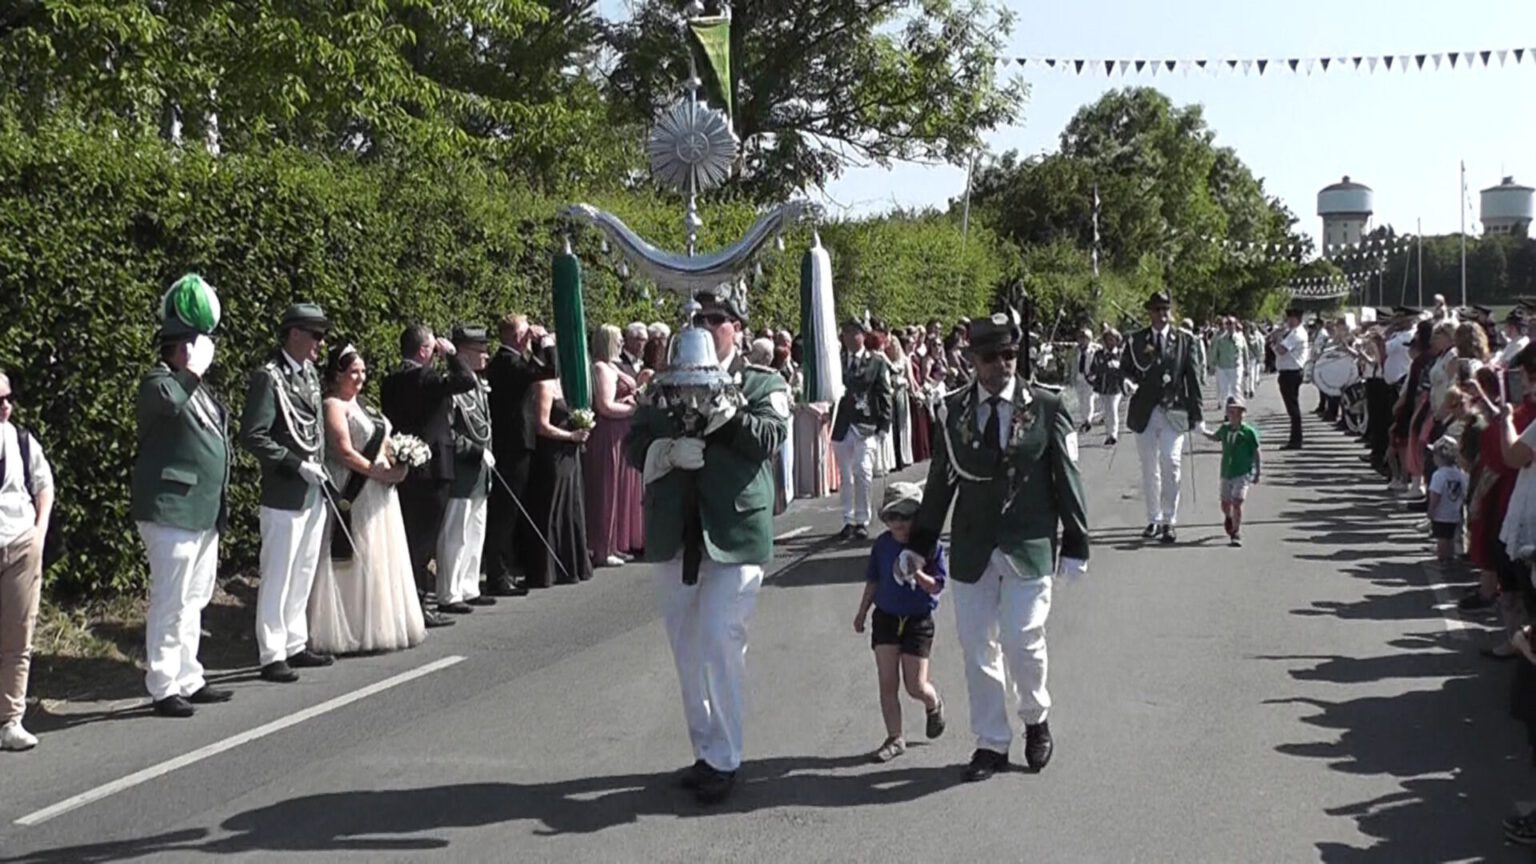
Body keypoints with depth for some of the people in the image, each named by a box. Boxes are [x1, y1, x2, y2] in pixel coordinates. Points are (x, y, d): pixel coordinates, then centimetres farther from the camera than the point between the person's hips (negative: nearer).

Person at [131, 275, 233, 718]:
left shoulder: (199, 388, 18)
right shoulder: (159, 382, -10)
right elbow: (168, 401, -36)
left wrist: (222, 503, 25)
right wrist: (194, 368, -24)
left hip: (204, 512, 9)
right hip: (171, 511, -9)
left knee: (194, 601, 15)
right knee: (170, 603, -5)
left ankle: (189, 679, 23)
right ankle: (163, 688, 2)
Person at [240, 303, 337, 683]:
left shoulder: (310, 374, 12)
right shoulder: (268, 377, -13)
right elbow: (253, 436, -18)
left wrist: (321, 470, 12)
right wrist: (297, 465, -18)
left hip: (314, 493, 8)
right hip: (284, 495, -8)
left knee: (304, 574, 15)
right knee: (278, 577, -1)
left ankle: (296, 645, 25)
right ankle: (272, 656, 6)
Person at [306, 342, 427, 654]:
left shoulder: (360, 404, 17)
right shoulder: (334, 405, -9)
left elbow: (379, 443, 21)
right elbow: (344, 453, -17)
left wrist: (396, 464, 2)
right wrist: (381, 473, -18)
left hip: (377, 494, 9)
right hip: (353, 494, -9)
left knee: (379, 560, 12)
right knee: (355, 561, -4)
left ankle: (379, 625, 21)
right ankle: (351, 632, 3)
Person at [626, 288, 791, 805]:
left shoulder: (762, 385, 5)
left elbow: (772, 436, -11)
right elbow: (635, 445, 6)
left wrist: (725, 415, -25)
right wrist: (669, 450, -14)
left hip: (735, 530, -4)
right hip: (676, 533, 5)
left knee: (719, 642, -11)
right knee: (687, 649, 10)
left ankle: (723, 759, 0)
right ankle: (705, 752, 23)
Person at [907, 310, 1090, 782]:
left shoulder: (1046, 408, -2)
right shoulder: (953, 411, 3)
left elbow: (1067, 480, 1)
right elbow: (941, 481, 9)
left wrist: (1075, 544, -1)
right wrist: (919, 545, 9)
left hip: (1028, 548, -2)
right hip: (972, 549, 3)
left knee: (1022, 640, -6)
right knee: (978, 646, 6)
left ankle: (1036, 720, 24)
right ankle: (991, 743, 20)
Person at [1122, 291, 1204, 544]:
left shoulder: (1185, 340, 5)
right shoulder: (1136, 340, 8)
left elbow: (1193, 376, 3)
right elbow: (1124, 369, 10)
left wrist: (1195, 412, 0)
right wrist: (1140, 376, -10)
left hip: (1174, 411, -2)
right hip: (1145, 411, 2)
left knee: (1170, 464, -12)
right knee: (1149, 469, 8)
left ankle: (1169, 521, -6)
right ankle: (1154, 520, 19)